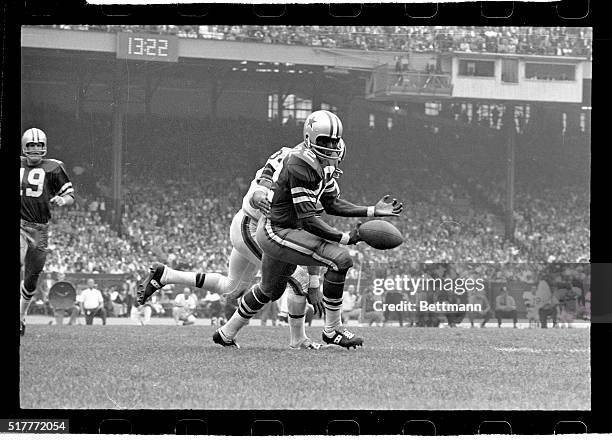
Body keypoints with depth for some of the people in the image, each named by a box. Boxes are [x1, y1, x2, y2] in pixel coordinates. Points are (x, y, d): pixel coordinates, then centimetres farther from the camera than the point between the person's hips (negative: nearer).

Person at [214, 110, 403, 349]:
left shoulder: (324, 163, 4)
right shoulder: (300, 166, -26)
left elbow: (331, 203, 12)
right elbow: (308, 219, -27)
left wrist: (373, 211, 5)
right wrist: (345, 237, -25)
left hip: (274, 231, 11)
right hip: (277, 233, -11)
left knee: (269, 291, 29)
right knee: (340, 259, -20)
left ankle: (226, 334, 45)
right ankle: (332, 330, -11)